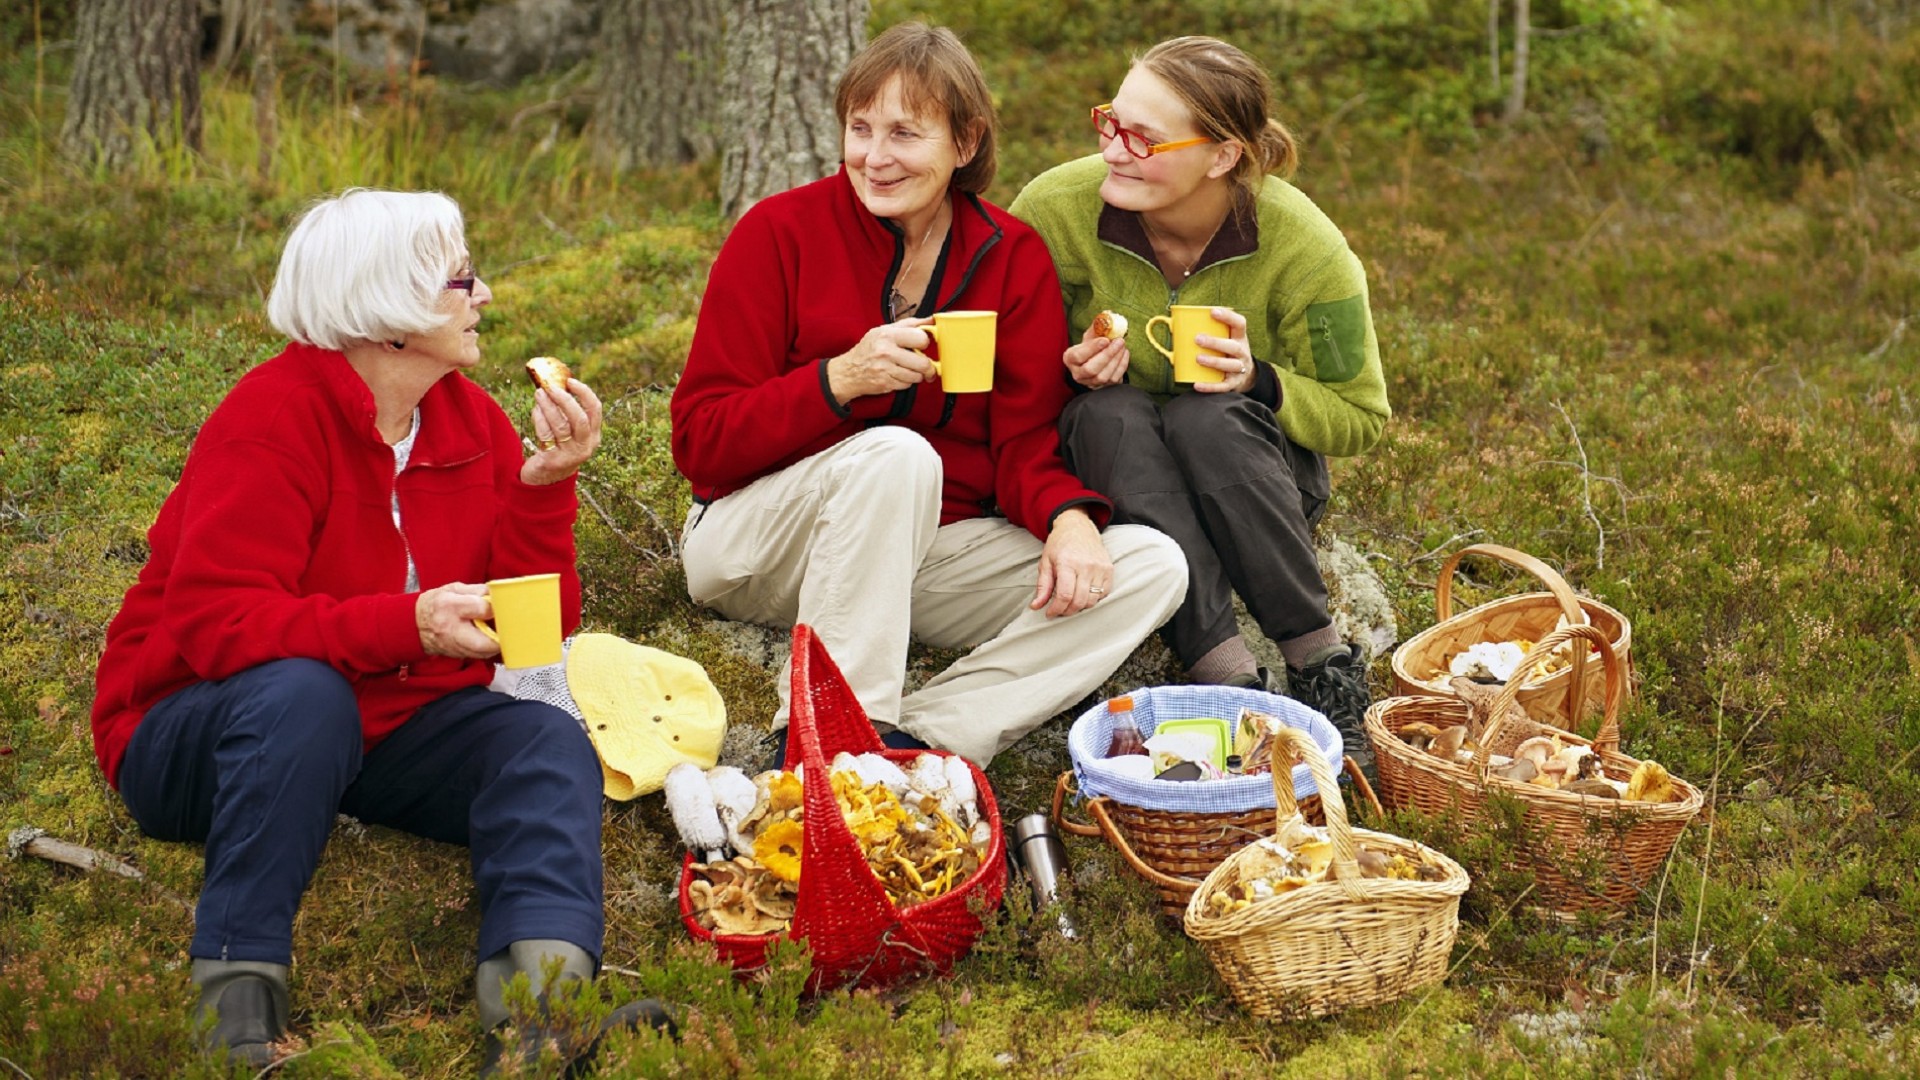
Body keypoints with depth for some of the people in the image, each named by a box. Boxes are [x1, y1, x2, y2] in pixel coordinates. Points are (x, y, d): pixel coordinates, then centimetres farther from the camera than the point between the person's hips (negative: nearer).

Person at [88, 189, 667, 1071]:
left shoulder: (474, 422, 2)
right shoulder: (271, 420, -17)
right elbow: (215, 621, -28)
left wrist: (545, 484, -14)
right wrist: (408, 625, -39)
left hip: (388, 730, 6)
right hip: (199, 731, -5)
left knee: (549, 741, -20)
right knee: (303, 691, -38)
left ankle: (541, 999, -44)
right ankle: (237, 991, -34)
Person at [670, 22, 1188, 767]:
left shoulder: (1013, 256, 2)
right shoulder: (780, 232, -7)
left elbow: (1027, 435, -2)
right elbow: (700, 441, -10)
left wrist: (1069, 517, -25)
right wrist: (840, 380, -25)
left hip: (931, 548, 4)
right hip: (753, 550, -4)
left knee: (1154, 567, -16)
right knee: (895, 453, -35)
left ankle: (929, 735, -30)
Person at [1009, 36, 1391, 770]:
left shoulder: (1304, 248, -20)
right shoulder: (1058, 209, -18)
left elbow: (1360, 419, -9)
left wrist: (1259, 382, -28)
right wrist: (1075, 370, -24)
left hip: (1253, 473, -1)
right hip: (1108, 472, 1)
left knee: (1207, 418, -34)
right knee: (1111, 415, -33)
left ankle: (1322, 665, -25)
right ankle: (1227, 674, -39)